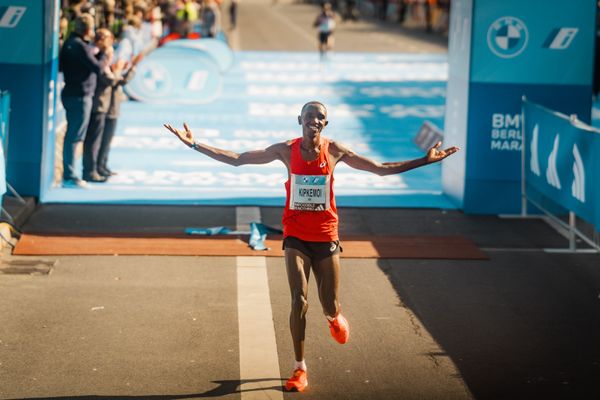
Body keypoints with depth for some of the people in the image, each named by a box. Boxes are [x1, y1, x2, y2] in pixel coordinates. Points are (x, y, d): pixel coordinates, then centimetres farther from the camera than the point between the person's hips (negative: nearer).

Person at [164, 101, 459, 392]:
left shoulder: (334, 151, -2)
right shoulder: (286, 150, -3)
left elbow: (382, 169, 5)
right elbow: (237, 159, 0)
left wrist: (425, 160, 0)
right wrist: (195, 145, -6)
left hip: (326, 237, 1)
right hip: (296, 237, -1)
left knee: (330, 307, 4)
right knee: (299, 301, -12)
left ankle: (334, 318, 45)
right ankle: (300, 369, 2)